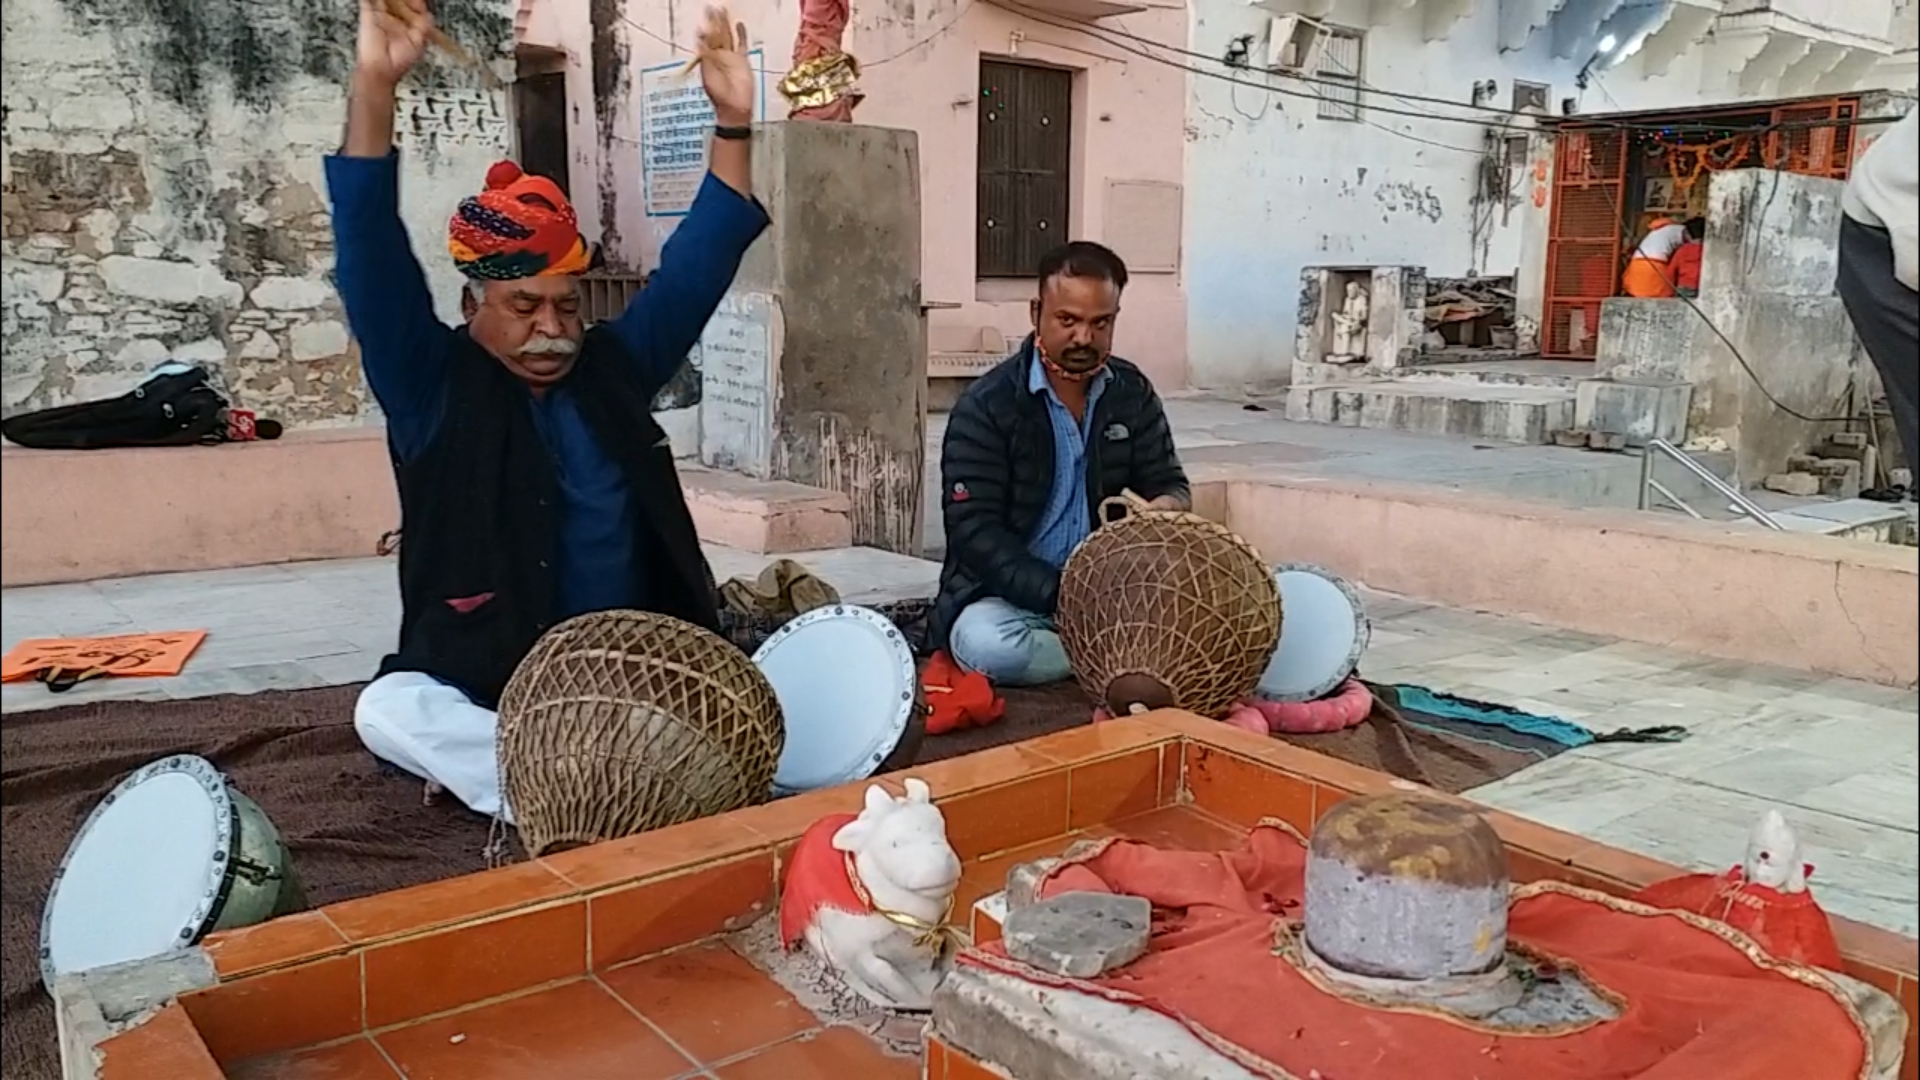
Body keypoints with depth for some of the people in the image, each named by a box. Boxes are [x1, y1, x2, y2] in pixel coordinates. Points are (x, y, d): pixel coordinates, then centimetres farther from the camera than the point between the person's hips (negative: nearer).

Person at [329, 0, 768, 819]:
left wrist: (732, 126, -7)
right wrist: (375, 85, -25)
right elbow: (371, 264, -15)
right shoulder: (432, 387, -1)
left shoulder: (612, 370, 7)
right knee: (386, 709, -31)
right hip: (482, 689, -2)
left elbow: (695, 267, 4)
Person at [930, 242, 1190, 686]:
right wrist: (1060, 595, -27)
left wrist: (1164, 509, -18)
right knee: (986, 645, -36)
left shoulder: (1133, 392, 5)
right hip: (1008, 595, -2)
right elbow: (974, 531, -14)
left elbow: (1170, 484, 9)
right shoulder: (985, 406, -9)